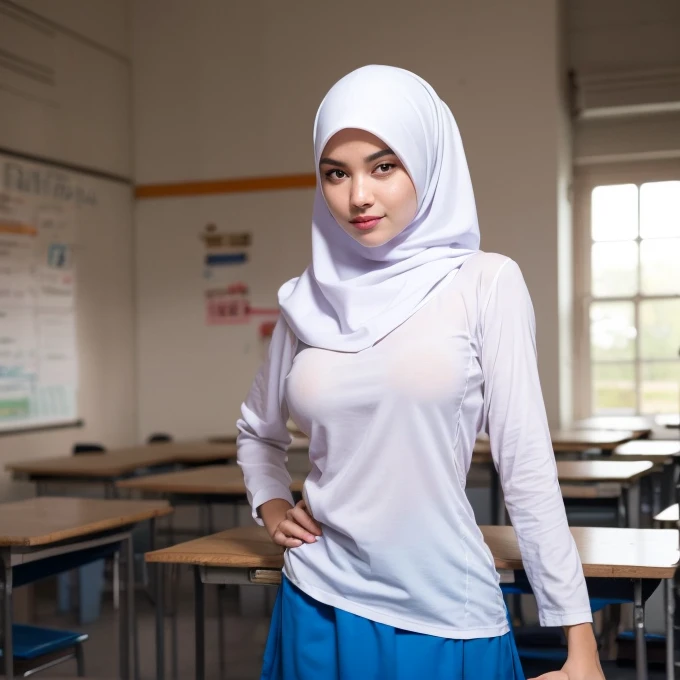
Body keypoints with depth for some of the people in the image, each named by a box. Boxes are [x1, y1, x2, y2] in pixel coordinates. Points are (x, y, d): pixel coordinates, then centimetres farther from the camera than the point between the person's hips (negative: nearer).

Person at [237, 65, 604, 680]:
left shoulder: (486, 283, -7)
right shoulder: (309, 300, 3)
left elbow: (527, 466, -8)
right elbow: (258, 430, 20)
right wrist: (271, 505, 3)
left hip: (445, 615, -3)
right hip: (320, 606, 3)